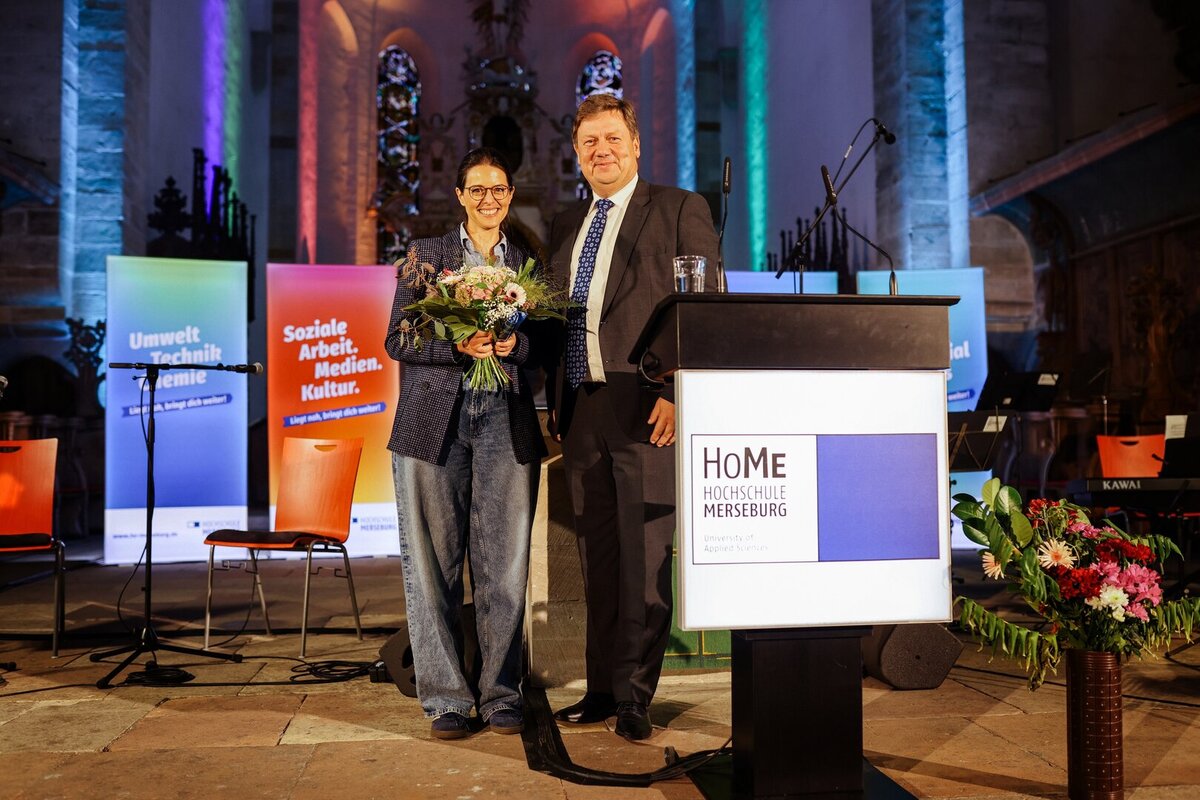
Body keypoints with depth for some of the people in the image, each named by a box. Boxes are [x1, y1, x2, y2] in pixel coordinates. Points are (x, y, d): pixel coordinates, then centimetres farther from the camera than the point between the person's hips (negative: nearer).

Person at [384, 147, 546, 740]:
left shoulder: (528, 264, 15)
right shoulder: (425, 255, 11)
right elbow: (397, 340, 3)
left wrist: (513, 343, -9)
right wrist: (460, 346, -13)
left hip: (507, 422, 1)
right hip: (434, 420, -1)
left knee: (504, 562, 1)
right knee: (433, 561, 0)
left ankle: (501, 693, 13)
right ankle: (446, 697, 11)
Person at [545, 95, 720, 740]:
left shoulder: (679, 210, 2)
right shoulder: (564, 227, 20)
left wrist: (678, 395, -16)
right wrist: (555, 404, 13)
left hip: (645, 408, -6)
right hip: (580, 413, 6)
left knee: (644, 559, 0)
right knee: (597, 559, 12)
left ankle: (633, 696, 12)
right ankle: (602, 687, 23)